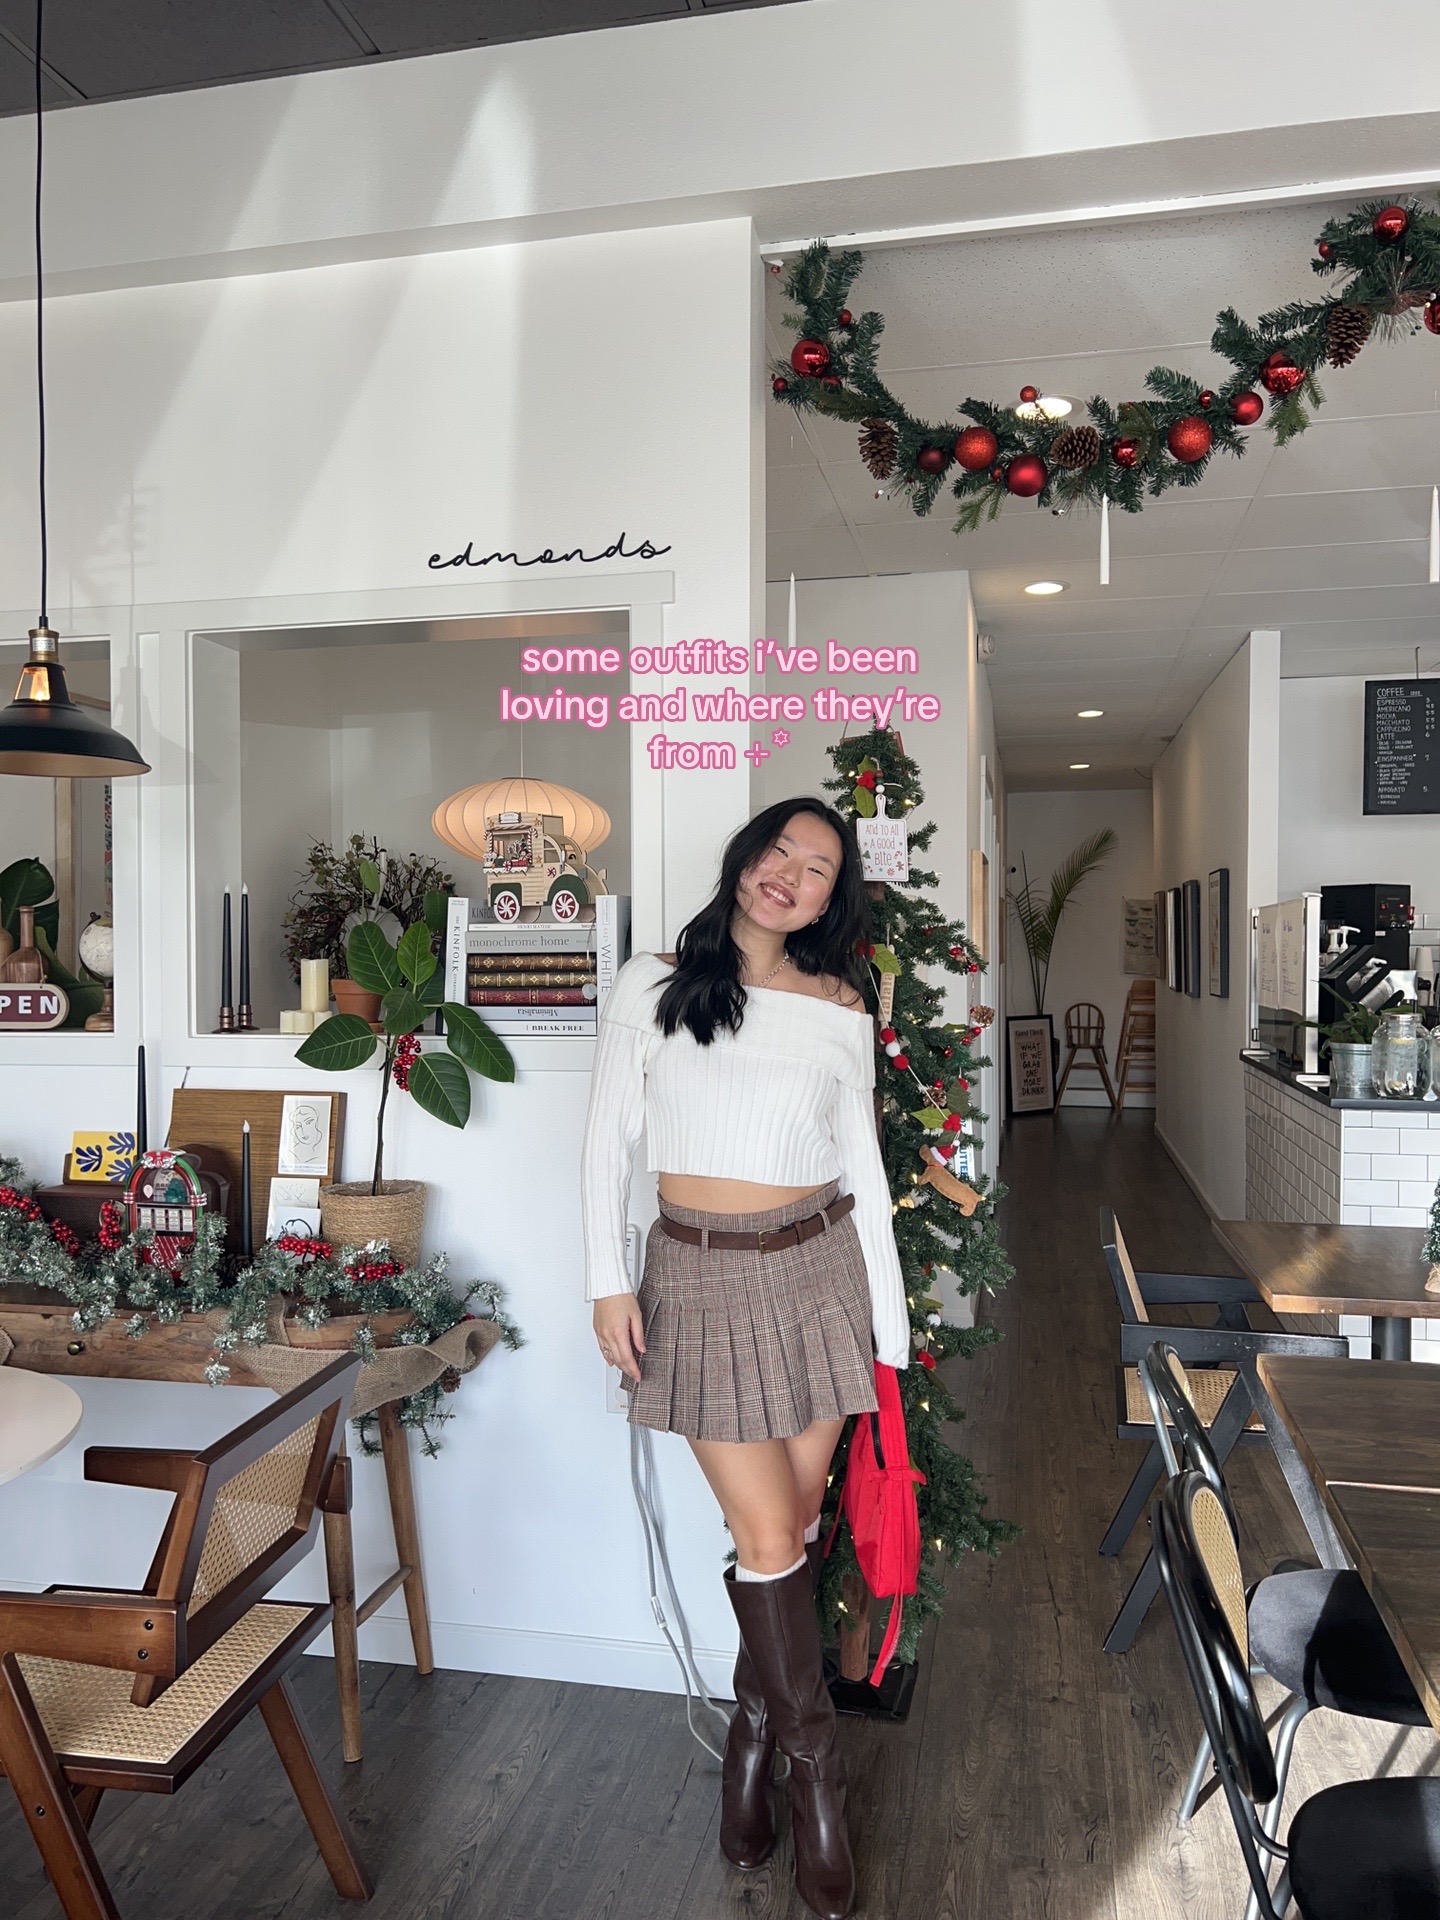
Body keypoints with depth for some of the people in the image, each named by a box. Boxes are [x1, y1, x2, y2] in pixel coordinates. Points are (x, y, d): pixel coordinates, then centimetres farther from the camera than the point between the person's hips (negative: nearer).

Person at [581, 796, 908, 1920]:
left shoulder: (841, 1011, 2)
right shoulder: (653, 986, -3)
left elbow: (864, 1169, 6)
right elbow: (609, 1141, 1)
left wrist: (889, 1323, 6)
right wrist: (608, 1282, -5)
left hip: (819, 1268, 2)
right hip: (701, 1278, -2)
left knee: (791, 1524, 11)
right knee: (769, 1539, -1)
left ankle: (755, 1728, 36)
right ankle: (817, 1775, 21)